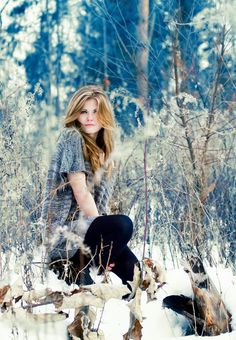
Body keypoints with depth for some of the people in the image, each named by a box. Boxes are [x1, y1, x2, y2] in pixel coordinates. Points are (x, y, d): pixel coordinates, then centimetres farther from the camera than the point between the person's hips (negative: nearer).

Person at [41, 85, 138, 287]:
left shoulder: (102, 149, 18)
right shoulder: (72, 138, -6)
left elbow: (102, 200, 12)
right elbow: (81, 193, -13)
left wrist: (106, 242, -2)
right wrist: (103, 229, -12)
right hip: (62, 230, -6)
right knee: (123, 224, -31)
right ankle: (82, 276, -15)